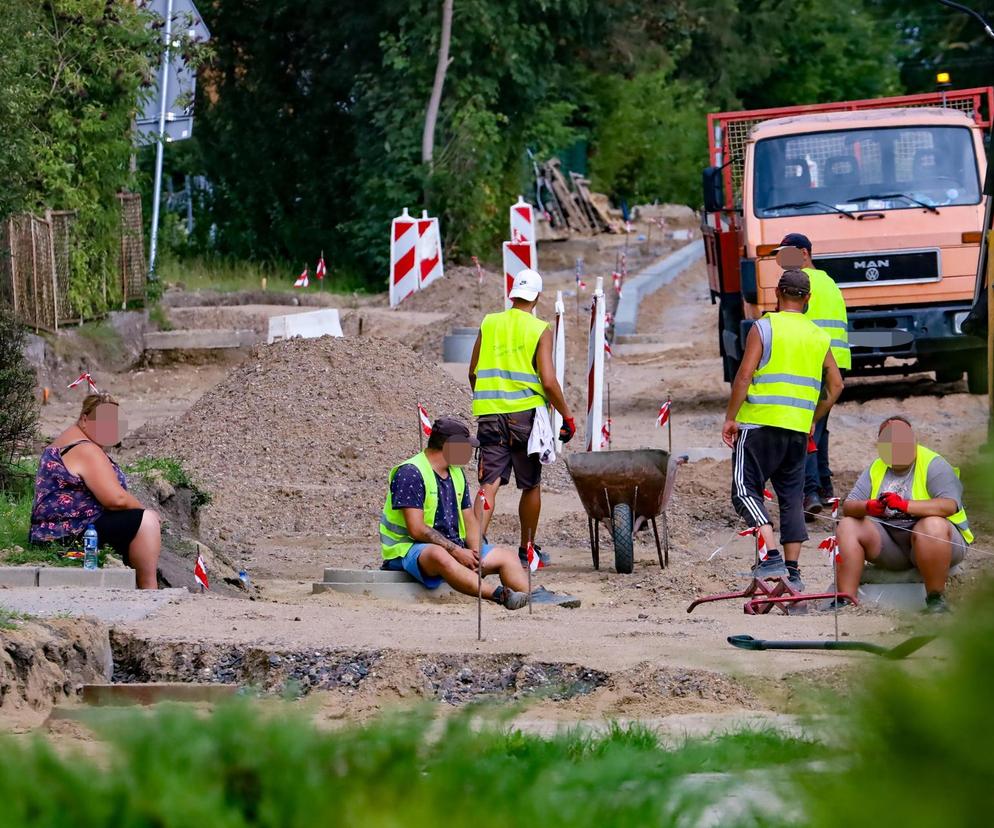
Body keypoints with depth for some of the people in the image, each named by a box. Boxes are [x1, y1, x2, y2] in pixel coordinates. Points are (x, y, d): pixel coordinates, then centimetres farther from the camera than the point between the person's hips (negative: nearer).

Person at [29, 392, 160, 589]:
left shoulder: (66, 444, 18)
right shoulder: (86, 451, -17)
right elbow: (116, 499, -23)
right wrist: (143, 510, -6)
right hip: (71, 534, -12)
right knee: (145, 520, -19)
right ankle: (149, 589, -20)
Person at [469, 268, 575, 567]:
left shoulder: (489, 324, 6)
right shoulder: (540, 331, -5)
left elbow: (473, 372, 11)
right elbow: (548, 382, -10)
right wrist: (567, 416, 0)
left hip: (490, 415, 3)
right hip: (525, 415, -3)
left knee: (489, 484, -2)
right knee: (531, 486, 13)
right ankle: (527, 549, 22)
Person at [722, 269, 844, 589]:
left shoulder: (763, 328, -5)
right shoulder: (818, 336, 12)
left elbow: (744, 376, -12)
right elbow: (836, 385, 13)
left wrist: (730, 418, -6)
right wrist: (814, 419, 22)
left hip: (760, 422, -5)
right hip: (799, 429, 5)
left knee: (746, 490, -3)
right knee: (791, 497, 11)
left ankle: (771, 556, -20)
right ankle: (793, 571, 7)